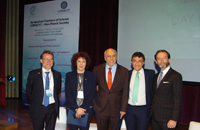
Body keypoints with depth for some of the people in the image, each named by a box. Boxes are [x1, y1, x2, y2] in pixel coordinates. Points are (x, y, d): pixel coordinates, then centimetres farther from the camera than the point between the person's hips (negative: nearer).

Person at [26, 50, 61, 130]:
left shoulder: (57, 75, 4)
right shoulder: (33, 74, -3)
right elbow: (28, 91, 4)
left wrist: (56, 101, 8)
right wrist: (33, 103, 5)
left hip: (52, 108, 2)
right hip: (38, 108, -1)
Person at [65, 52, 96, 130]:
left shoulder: (91, 75, 4)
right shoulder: (69, 75, 4)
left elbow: (92, 94, -1)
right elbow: (67, 94, -1)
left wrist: (83, 108, -9)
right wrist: (76, 108, -10)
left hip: (86, 109, 0)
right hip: (71, 109, 0)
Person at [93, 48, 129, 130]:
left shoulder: (124, 71, -1)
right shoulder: (97, 69, 2)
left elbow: (125, 92, -2)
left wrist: (123, 109, -5)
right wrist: (94, 102, 3)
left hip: (117, 109, 0)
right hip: (100, 108, 1)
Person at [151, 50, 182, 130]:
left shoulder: (176, 76, -10)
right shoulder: (157, 76, 13)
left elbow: (178, 100, -14)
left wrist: (174, 119, -18)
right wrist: (151, 112, 10)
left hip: (167, 117, -6)